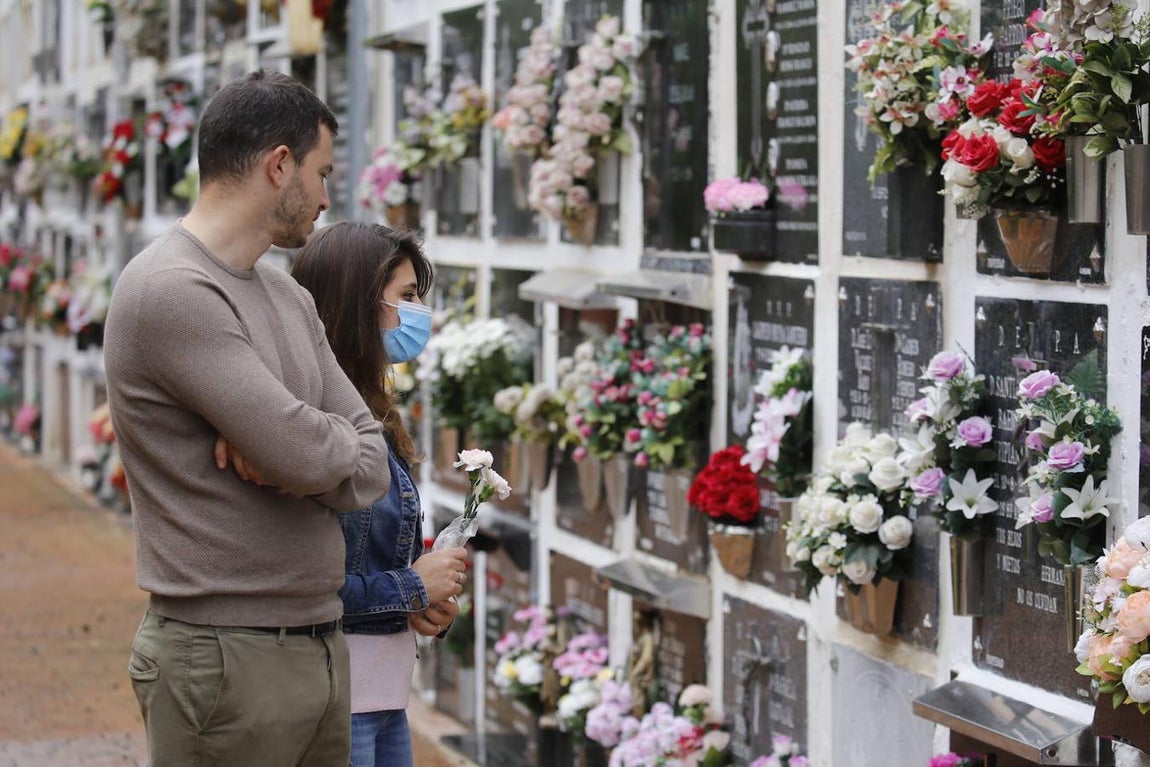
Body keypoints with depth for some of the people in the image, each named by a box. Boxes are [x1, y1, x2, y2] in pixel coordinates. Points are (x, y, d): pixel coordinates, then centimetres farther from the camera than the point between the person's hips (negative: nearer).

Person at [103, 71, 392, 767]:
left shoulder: (289, 297, 15)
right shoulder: (171, 292, -15)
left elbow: (370, 472, 9)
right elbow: (309, 458, -21)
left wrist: (281, 448, -11)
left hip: (322, 649, 8)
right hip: (225, 659, -8)